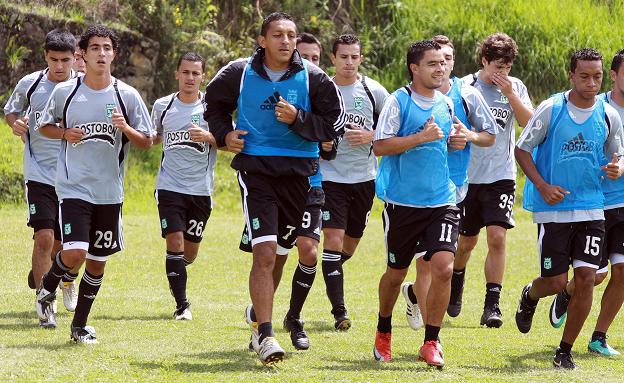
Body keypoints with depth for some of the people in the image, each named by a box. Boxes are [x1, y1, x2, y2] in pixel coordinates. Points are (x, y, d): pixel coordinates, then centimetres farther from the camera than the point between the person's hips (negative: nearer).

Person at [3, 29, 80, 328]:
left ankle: (68, 278, 45)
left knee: (66, 243, 10)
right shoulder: (30, 84, -2)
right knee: (44, 238, -16)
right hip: (39, 176, -1)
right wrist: (16, 124, -6)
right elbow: (10, 110, 16)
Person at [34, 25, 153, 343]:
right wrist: (66, 133, -9)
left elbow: (146, 142, 4)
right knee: (74, 253, -19)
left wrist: (125, 128, -16)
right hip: (73, 187, -2)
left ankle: (80, 325, 25)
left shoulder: (127, 96, -1)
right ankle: (47, 287, 14)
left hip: (109, 192, 2)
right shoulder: (65, 92, -3)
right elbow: (44, 126, 12)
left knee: (98, 262, 9)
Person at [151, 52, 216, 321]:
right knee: (175, 242, -13)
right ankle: (181, 305, -6)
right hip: (170, 187, 0)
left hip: (201, 190, 0)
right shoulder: (162, 106, 5)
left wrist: (209, 137, -22)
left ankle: (175, 275, 43)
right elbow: (153, 139, 21)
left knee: (190, 251, 8)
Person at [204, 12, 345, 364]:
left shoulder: (312, 78, -1)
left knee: (277, 252, 15)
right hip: (255, 167, -2)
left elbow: (334, 123, 1)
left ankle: (259, 312, 43)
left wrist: (298, 119, -14)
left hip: (298, 172, 2)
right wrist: (223, 134, 2)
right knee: (265, 253, -16)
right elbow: (214, 103, 19)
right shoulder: (240, 74, 1)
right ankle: (265, 335, -16)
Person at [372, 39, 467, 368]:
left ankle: (431, 343, -6)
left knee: (443, 267, -14)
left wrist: (459, 140, 3)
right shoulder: (399, 101, -6)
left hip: (442, 201, 3)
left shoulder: (447, 104, 10)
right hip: (402, 202, -3)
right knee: (396, 272, 10)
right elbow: (380, 146, -12)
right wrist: (422, 137, -19)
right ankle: (383, 332, 35)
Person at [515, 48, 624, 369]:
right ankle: (529, 296, 36)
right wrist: (542, 185, -13)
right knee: (555, 281, -3)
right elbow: (522, 149, 0)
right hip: (553, 208, -3)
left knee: (586, 277, -8)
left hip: (591, 208, 3)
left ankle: (565, 351, 7)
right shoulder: (551, 110, -6)